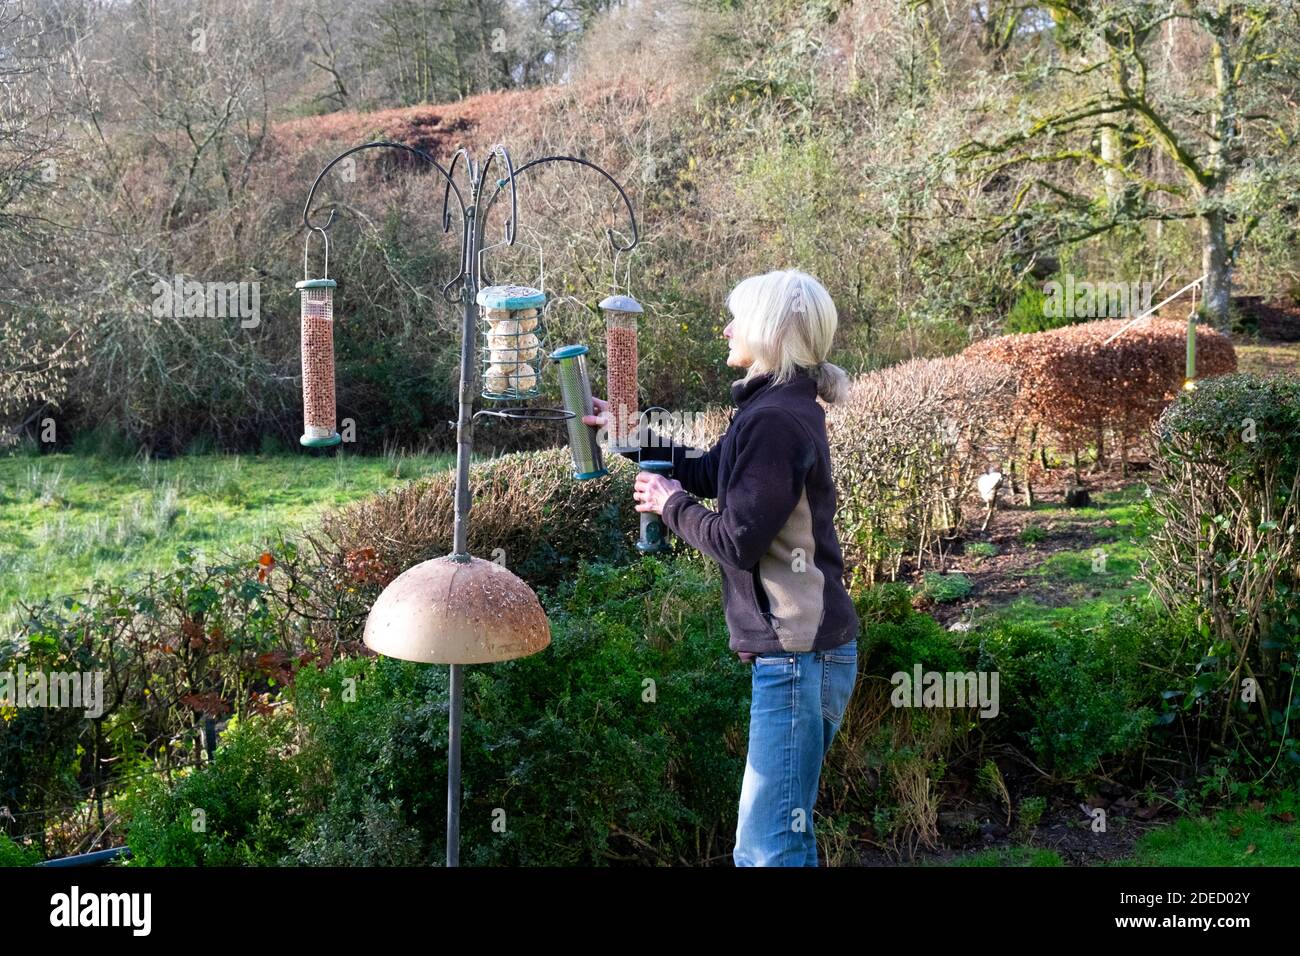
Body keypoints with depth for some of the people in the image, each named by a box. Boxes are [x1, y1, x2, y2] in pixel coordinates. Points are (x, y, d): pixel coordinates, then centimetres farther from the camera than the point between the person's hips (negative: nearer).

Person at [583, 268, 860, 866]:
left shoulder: (774, 419, -19)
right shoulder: (783, 405, 14)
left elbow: (737, 541, -20)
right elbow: (713, 472, 28)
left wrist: (671, 505, -3)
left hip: (797, 656, -11)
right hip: (798, 652, 11)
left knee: (767, 849, -9)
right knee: (783, 835, 19)